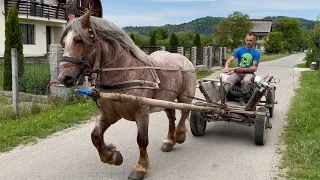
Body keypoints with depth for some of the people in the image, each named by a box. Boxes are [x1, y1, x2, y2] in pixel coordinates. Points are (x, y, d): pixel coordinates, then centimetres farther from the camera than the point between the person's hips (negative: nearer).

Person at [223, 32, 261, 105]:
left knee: (246, 81, -38)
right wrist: (226, 67, -24)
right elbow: (230, 59, -1)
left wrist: (243, 69, -21)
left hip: (249, 73, -2)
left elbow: (254, 68, -4)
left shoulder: (256, 53, 3)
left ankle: (242, 99, -22)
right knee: (229, 80, -31)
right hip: (238, 72, 2)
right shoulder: (240, 50, 9)